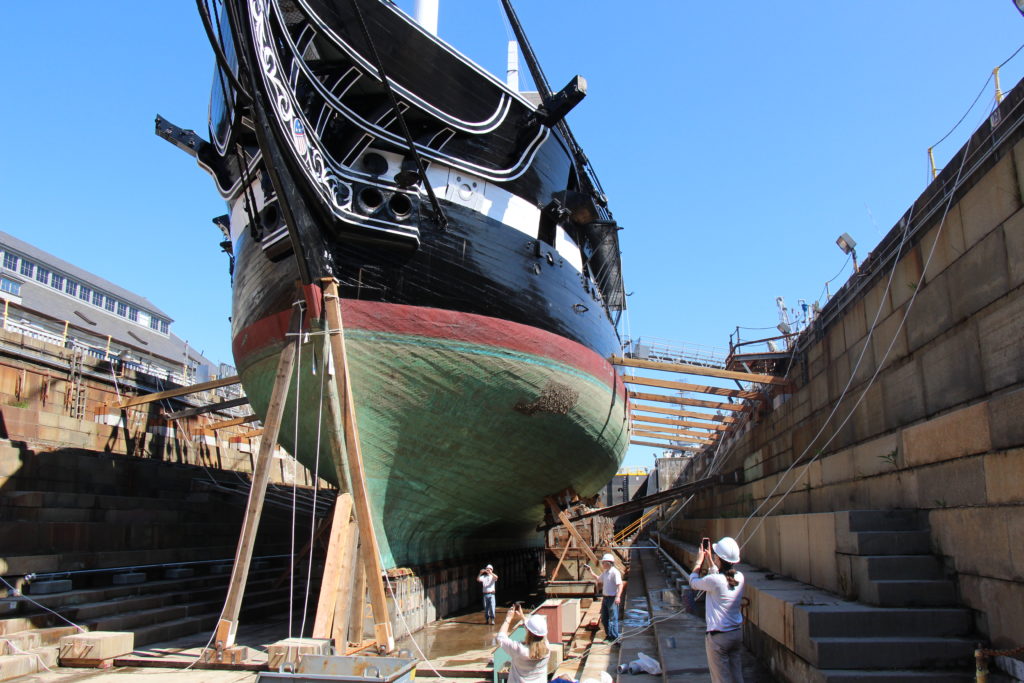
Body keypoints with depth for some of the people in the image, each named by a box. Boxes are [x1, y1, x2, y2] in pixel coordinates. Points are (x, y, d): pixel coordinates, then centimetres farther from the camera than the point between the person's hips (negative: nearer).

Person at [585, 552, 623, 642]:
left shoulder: (615, 572, -16)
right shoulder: (605, 572, 12)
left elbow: (620, 584, -23)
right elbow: (598, 579, 29)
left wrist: (618, 596, -34)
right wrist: (590, 571, 21)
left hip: (612, 599, -9)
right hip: (605, 598, 9)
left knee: (613, 618, -3)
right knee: (604, 618, 15)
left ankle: (614, 637, 6)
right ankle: (609, 635, 27)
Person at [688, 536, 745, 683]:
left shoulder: (713, 581, -22)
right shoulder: (739, 578, -3)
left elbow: (693, 582, -2)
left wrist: (699, 560, 9)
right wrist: (709, 561, 21)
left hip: (718, 637, -6)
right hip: (737, 633, 6)